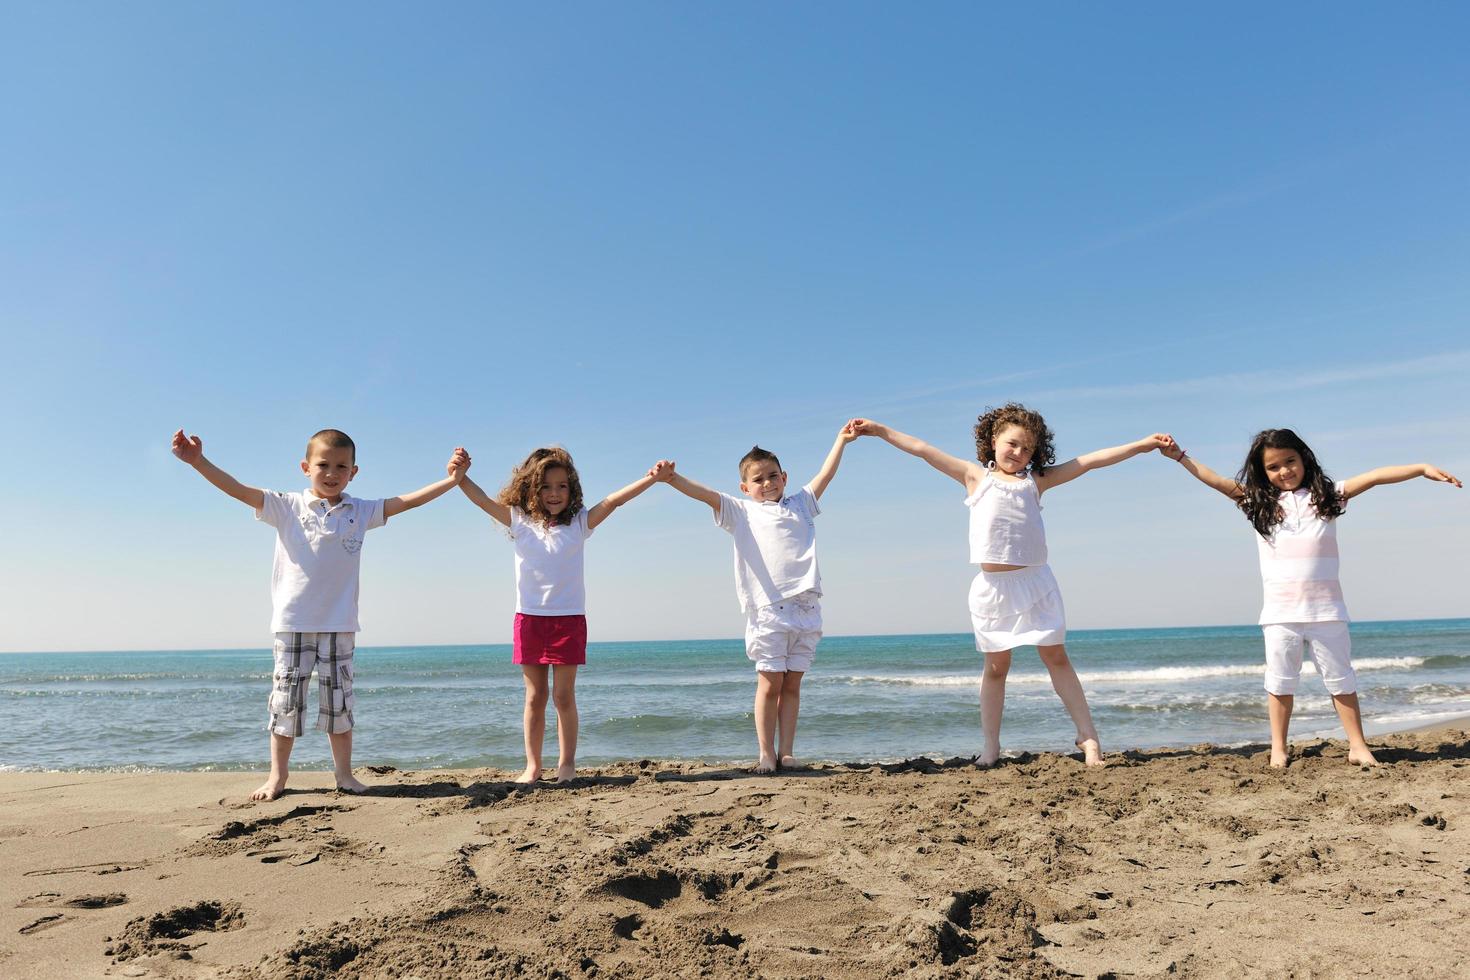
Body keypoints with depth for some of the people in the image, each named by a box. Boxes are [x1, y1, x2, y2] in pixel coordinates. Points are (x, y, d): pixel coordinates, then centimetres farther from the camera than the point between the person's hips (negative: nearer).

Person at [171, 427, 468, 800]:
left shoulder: (359, 511, 5)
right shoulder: (287, 506, -1)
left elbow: (406, 501, 1)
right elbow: (239, 490, -9)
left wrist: (451, 479, -8)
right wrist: (198, 461, -20)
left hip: (340, 623, 1)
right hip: (293, 622, -1)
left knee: (339, 699, 7)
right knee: (286, 699, 5)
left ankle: (344, 772, 18)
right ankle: (278, 774, 19)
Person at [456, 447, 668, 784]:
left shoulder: (579, 523, 1)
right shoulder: (520, 522, 4)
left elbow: (612, 501, -10)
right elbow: (482, 499, -2)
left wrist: (650, 478, -22)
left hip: (569, 619, -1)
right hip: (529, 618, 1)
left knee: (564, 695, 1)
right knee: (535, 696, 7)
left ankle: (567, 763, 12)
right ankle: (532, 766, 15)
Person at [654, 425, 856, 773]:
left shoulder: (800, 505, 21)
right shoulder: (741, 511, 11)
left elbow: (825, 474, 25)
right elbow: (705, 493, -1)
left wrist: (841, 441, 25)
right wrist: (672, 479, -14)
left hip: (806, 607, 3)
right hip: (768, 609, -3)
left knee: (792, 683, 5)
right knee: (770, 682, -3)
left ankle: (786, 753, 9)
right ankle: (766, 754, 4)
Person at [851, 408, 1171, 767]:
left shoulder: (1035, 481, 11)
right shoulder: (976, 476, 9)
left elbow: (1090, 460, 10)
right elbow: (923, 450, 6)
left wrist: (1143, 444, 9)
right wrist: (879, 430, 4)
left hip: (1036, 580, 1)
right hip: (993, 586, -1)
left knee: (1056, 657, 4)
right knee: (996, 666, 6)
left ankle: (1087, 736, 10)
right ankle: (990, 747, 13)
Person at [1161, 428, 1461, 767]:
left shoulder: (1326, 496, 5)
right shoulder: (1259, 503, 5)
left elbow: (1373, 477, -1)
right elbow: (1218, 481, 2)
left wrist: (1422, 468, -10)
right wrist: (1180, 456, -2)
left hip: (1326, 609, 0)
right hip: (1280, 612, 0)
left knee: (1341, 679, 10)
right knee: (1280, 682, 8)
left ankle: (1358, 746, 19)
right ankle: (1278, 749, 15)